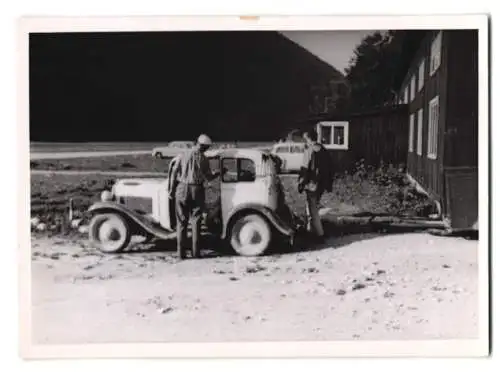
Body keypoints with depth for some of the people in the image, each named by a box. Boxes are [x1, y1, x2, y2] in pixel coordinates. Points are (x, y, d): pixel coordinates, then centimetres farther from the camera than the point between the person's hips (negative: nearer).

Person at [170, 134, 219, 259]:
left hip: (182, 189, 1)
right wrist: (219, 173, 19)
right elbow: (208, 178, 1)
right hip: (197, 190, -1)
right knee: (196, 222, 7)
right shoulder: (203, 158, -3)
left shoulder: (183, 156, 1)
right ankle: (195, 252, 6)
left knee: (182, 222, 6)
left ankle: (181, 252, 4)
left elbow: (174, 173, -1)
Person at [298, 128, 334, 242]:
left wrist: (301, 184, -9)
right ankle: (311, 230, 30)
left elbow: (304, 170, -16)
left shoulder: (309, 151, -15)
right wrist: (329, 185, 21)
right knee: (314, 208, 21)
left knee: (312, 210, -1)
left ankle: (319, 234, -2)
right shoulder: (324, 151, 9)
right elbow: (330, 169, 15)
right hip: (321, 185, 8)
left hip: (312, 185, -8)